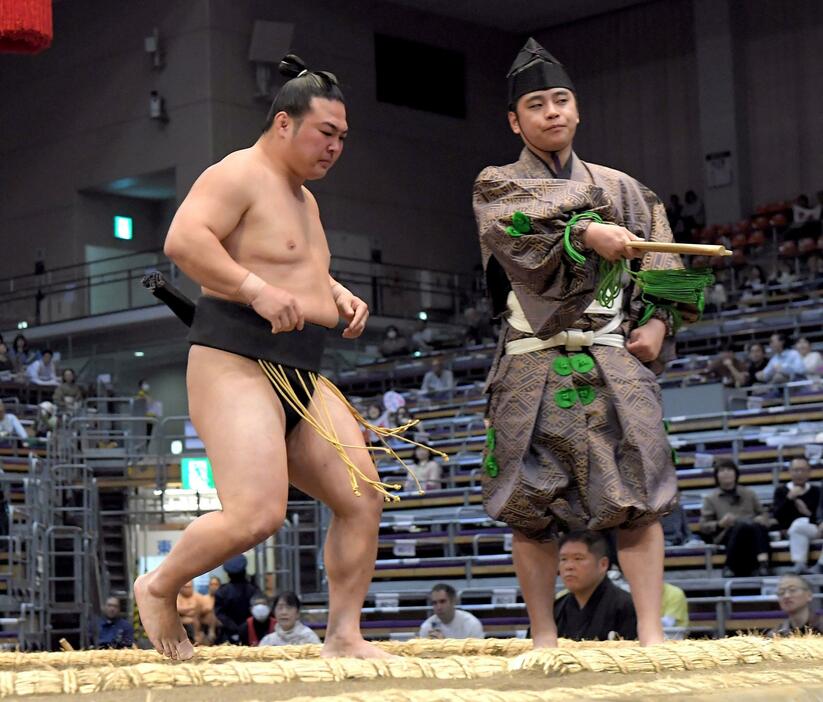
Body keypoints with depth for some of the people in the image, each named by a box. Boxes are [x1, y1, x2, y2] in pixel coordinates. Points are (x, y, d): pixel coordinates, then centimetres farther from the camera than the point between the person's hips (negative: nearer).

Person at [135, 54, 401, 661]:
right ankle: (158, 589, 5)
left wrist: (339, 295, 17)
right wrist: (258, 290, -27)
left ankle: (344, 635, 8)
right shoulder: (238, 175, -7)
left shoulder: (303, 198, 24)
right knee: (256, 516, -20)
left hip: (303, 376, 10)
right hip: (236, 363, -10)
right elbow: (182, 240, -21)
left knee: (364, 500, 0)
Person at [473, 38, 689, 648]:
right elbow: (524, 232, -12)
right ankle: (544, 637, 9)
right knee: (530, 505, -1)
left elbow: (660, 267, 16)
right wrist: (587, 233, -27)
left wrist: (658, 323, -1)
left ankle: (651, 633, -10)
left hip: (615, 360, 1)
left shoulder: (621, 189, 19)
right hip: (532, 366, -1)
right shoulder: (496, 187, 11)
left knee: (637, 493, -11)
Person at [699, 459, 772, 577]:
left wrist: (762, 520, 1)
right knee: (743, 524, -39)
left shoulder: (749, 493, 26)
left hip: (753, 534, 3)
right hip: (726, 535, -3)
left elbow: (764, 514, 26)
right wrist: (720, 524, -10)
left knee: (759, 526, -36)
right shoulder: (710, 498, 17)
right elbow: (703, 527, 10)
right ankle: (729, 567, -34)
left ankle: (763, 563, -52)